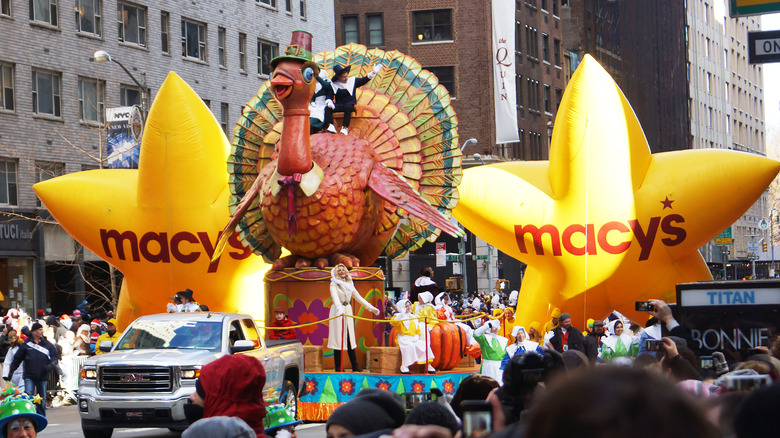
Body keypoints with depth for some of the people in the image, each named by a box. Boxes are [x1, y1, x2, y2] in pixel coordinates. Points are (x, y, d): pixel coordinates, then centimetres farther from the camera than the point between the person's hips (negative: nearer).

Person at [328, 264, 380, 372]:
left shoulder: (349, 284, 15)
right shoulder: (334, 284, -4)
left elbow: (358, 297, 20)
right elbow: (335, 297, -21)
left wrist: (370, 307, 16)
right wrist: (339, 308, -39)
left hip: (348, 311, 5)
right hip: (337, 312, -5)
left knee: (350, 338, 3)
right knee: (338, 338, -7)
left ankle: (355, 366, 2)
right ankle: (338, 367, -5)